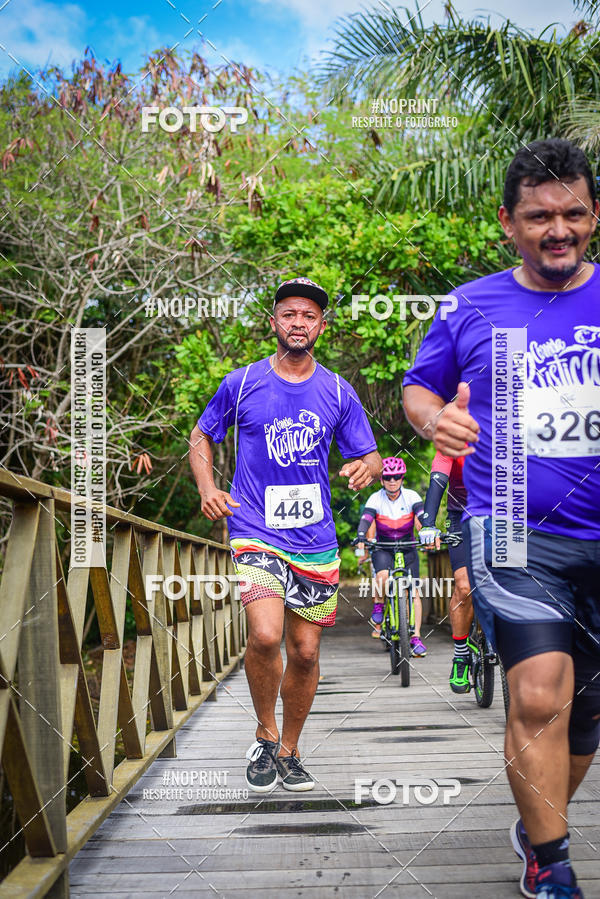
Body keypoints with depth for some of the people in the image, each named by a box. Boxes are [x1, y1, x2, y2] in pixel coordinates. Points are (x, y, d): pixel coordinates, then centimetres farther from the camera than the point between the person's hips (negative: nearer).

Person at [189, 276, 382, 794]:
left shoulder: (338, 393, 7)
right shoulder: (241, 383, 3)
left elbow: (370, 457, 11)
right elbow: (201, 438, 14)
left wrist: (366, 468, -14)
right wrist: (208, 489, -3)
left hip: (316, 538, 3)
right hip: (256, 531, -3)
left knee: (305, 652, 7)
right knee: (265, 635, -22)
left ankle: (289, 752, 27)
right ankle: (265, 736, 3)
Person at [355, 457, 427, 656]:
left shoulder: (411, 496, -10)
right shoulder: (376, 498, -11)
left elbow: (422, 517, -24)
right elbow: (365, 519, -25)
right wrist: (361, 540, -45)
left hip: (407, 548, 1)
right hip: (383, 548, -1)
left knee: (413, 591, -9)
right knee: (383, 576, -31)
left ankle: (416, 637, -5)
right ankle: (378, 605, -1)